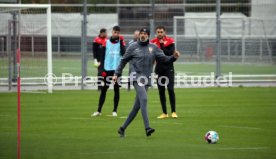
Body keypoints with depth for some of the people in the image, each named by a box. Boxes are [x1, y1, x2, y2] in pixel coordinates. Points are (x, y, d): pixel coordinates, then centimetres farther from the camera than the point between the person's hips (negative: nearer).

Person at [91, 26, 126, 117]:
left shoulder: (121, 42, 3)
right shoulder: (106, 43, 4)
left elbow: (123, 54, -13)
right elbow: (102, 57, 5)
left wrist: (121, 42, -14)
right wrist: (102, 70, -2)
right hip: (107, 69, 1)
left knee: (116, 90, 3)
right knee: (103, 90, 2)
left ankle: (115, 111, 9)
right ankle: (99, 111, 5)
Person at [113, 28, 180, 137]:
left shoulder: (153, 48, 11)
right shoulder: (133, 47, 4)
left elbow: (164, 58, 7)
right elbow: (124, 61, 11)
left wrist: (174, 57, -11)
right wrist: (117, 74, 9)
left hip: (146, 79, 4)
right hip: (137, 77, -4)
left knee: (137, 107, 7)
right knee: (143, 99, -24)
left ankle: (123, 128, 19)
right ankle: (147, 128, -32)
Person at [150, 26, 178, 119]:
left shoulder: (170, 41, -4)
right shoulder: (153, 42, 3)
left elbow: (170, 54, -16)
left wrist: (162, 46, -18)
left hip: (168, 69, -3)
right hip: (159, 69, 3)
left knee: (170, 89, -10)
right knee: (161, 91, 4)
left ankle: (173, 112, -5)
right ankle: (164, 113, 10)